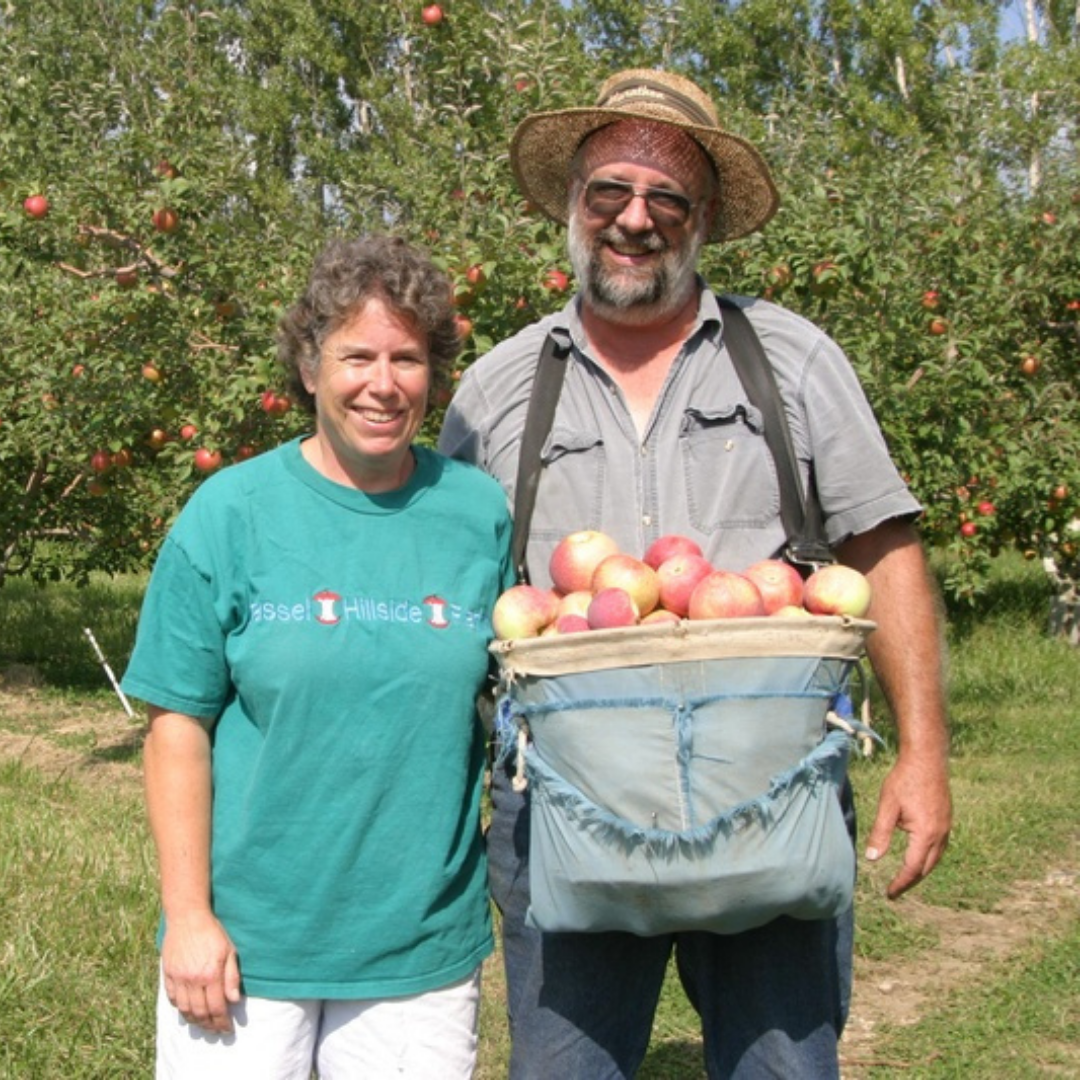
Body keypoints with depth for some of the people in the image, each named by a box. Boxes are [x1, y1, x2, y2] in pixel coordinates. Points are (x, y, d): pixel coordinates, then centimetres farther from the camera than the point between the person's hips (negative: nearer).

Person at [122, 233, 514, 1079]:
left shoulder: (480, 512, 0)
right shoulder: (233, 512, -5)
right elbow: (179, 723, -4)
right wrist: (188, 916, -7)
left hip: (423, 947, 2)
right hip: (246, 944, -1)